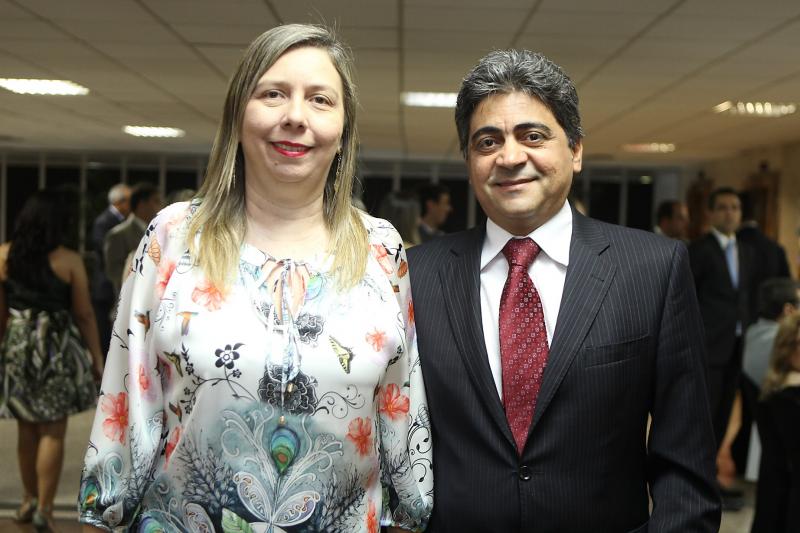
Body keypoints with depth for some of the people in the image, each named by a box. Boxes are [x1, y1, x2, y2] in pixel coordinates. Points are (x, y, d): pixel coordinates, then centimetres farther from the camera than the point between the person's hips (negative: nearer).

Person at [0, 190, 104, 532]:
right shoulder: (69, 260, -10)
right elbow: (84, 314, -7)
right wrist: (96, 356, 2)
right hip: (57, 347, -4)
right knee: (53, 432, 2)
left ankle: (29, 499, 29)